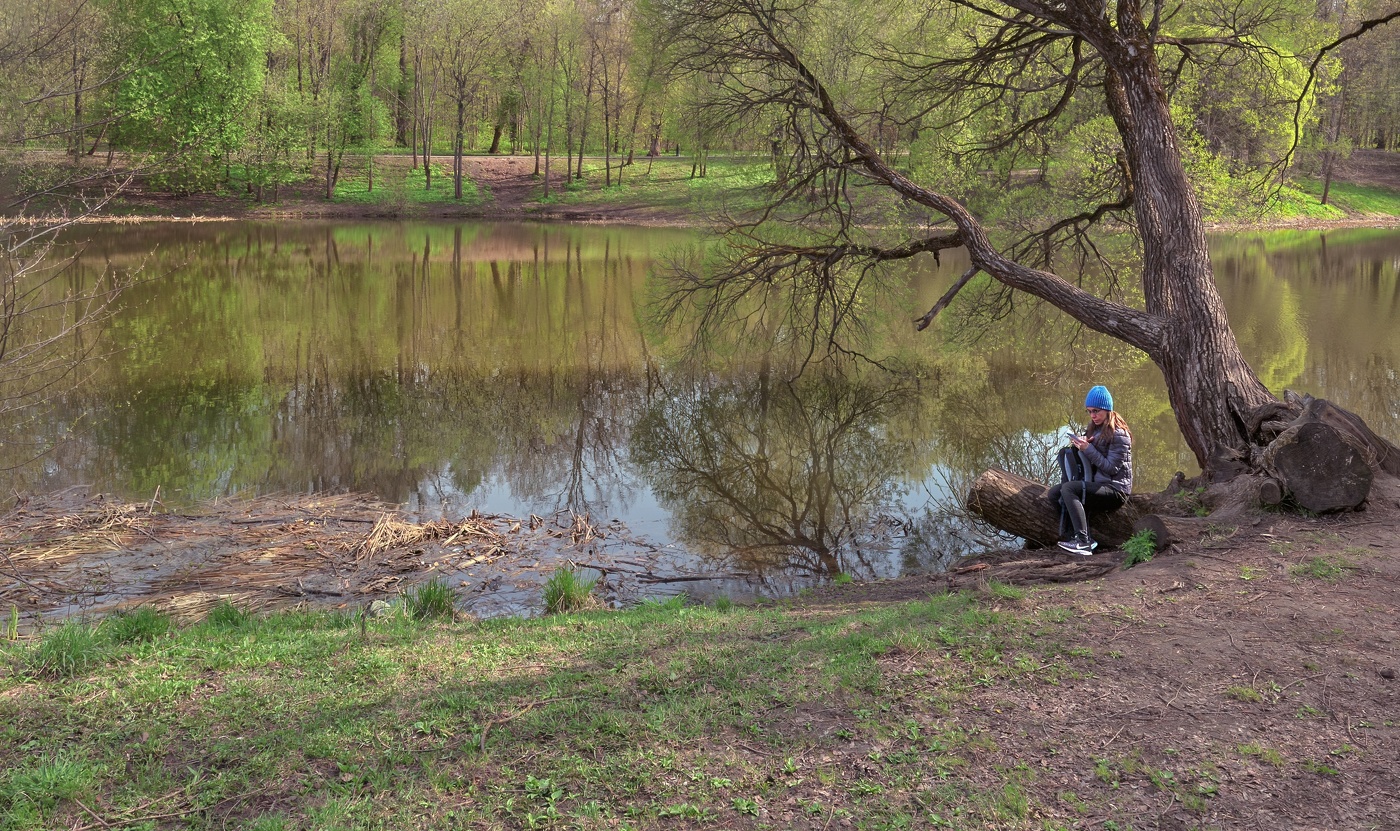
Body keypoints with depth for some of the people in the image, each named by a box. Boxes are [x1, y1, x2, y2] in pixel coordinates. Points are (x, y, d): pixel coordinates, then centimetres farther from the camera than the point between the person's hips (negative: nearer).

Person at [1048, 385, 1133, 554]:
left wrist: (1088, 449, -20)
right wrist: (1079, 444, -8)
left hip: (1115, 490, -9)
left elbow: (1111, 468, -17)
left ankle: (1083, 540, -36)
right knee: (1054, 494, -7)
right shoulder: (1094, 429, 14)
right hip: (1097, 485, 9)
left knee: (1068, 488, -28)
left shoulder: (1118, 434, -10)